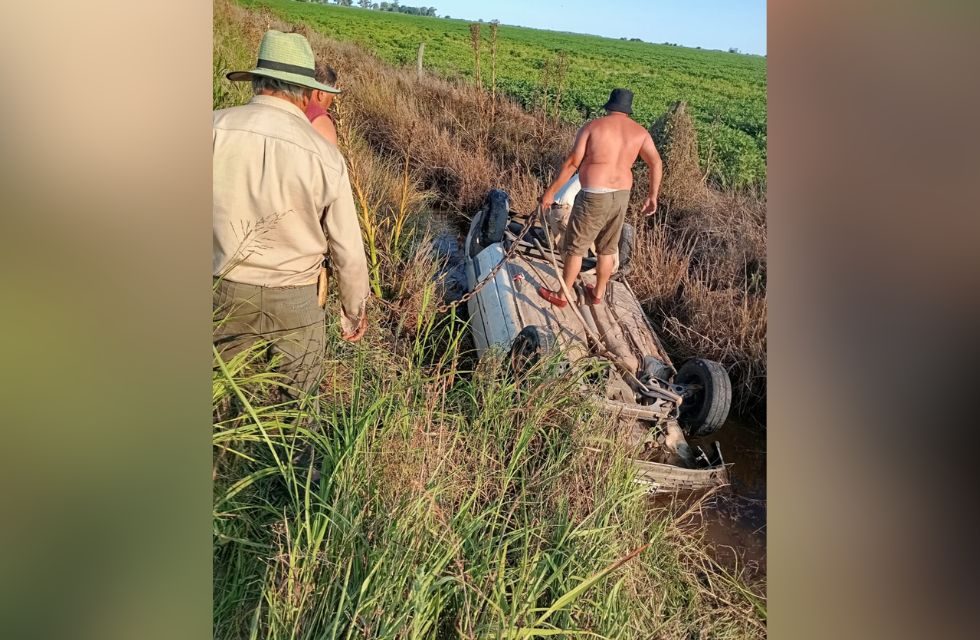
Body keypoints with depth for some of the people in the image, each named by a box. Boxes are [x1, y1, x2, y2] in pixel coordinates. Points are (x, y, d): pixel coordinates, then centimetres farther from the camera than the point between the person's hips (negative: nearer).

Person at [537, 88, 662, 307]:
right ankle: (598, 294, 33)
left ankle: (561, 295, 18)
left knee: (575, 247, 8)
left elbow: (572, 163, -6)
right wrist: (652, 195, 7)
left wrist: (551, 191, 0)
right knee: (607, 249, 19)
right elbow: (656, 163, -2)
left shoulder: (593, 127, -3)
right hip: (621, 197, 5)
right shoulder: (639, 132, 7)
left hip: (594, 197, -4)